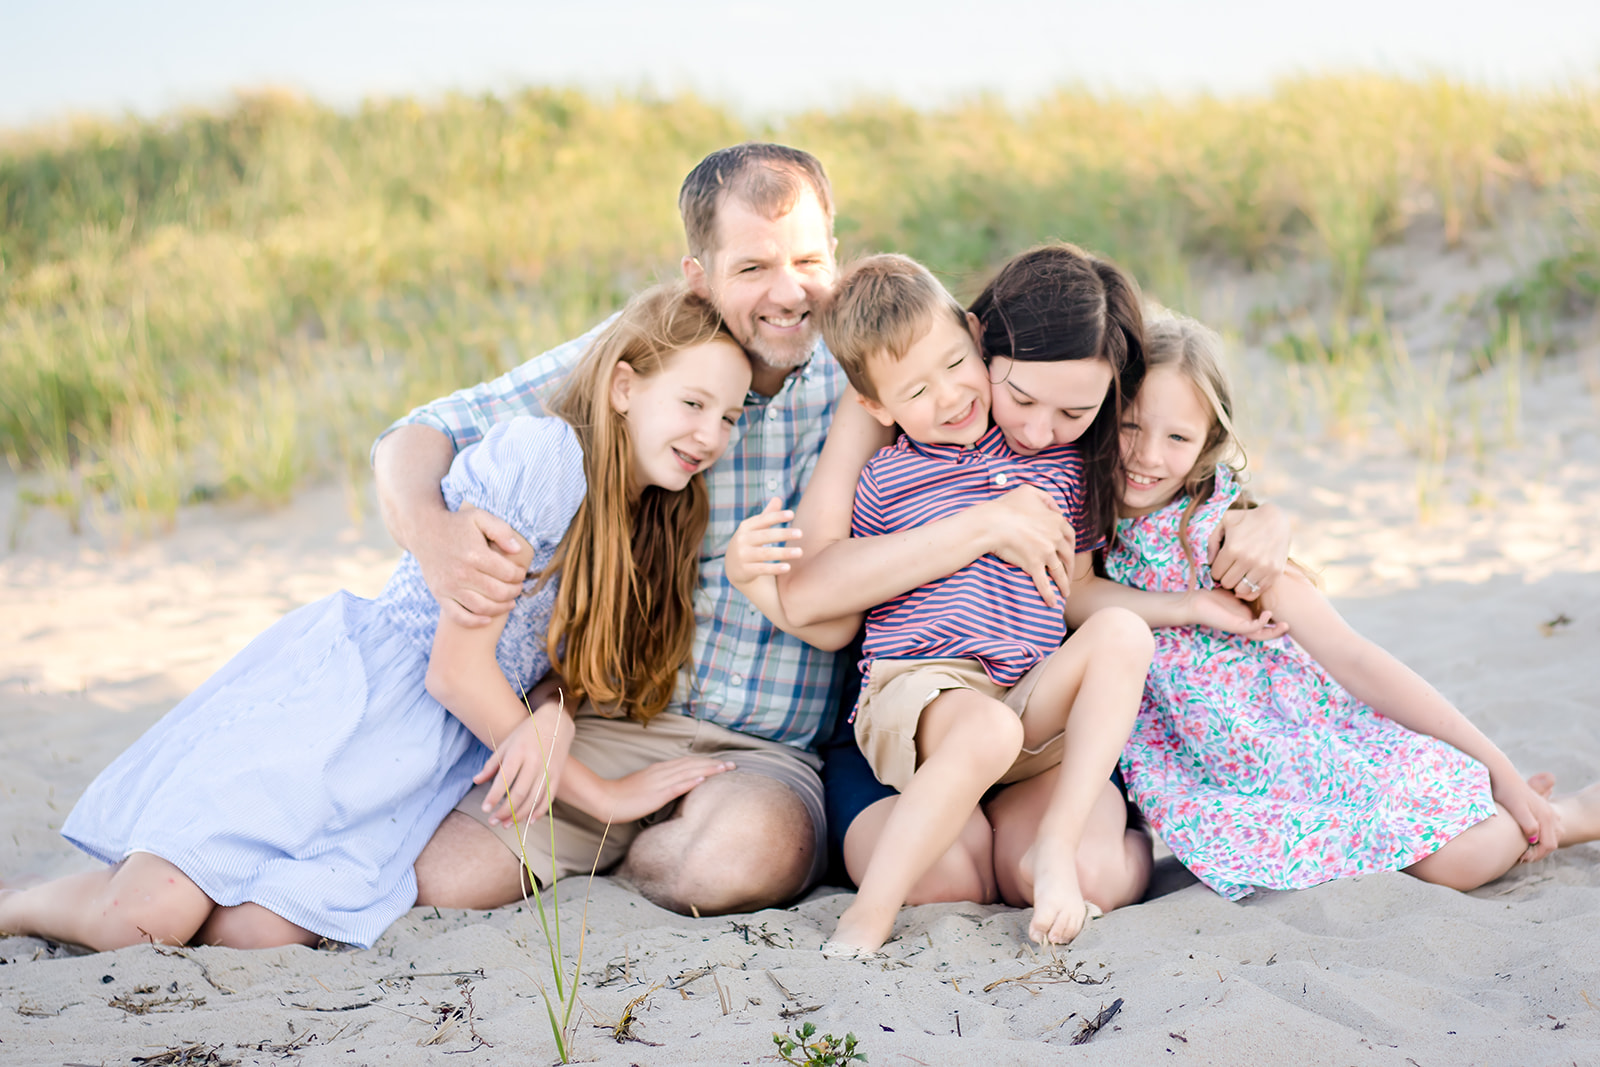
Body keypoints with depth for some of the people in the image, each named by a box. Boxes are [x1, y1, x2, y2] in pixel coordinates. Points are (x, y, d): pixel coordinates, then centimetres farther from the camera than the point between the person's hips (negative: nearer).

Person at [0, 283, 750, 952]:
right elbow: (458, 670, -17)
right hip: (340, 687, -6)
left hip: (440, 752, 7)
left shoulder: (655, 519, 8)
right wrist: (603, 795, -12)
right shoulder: (539, 454, -17)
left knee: (255, 932, -16)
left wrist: (555, 721, -17)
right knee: (145, 917, -18)